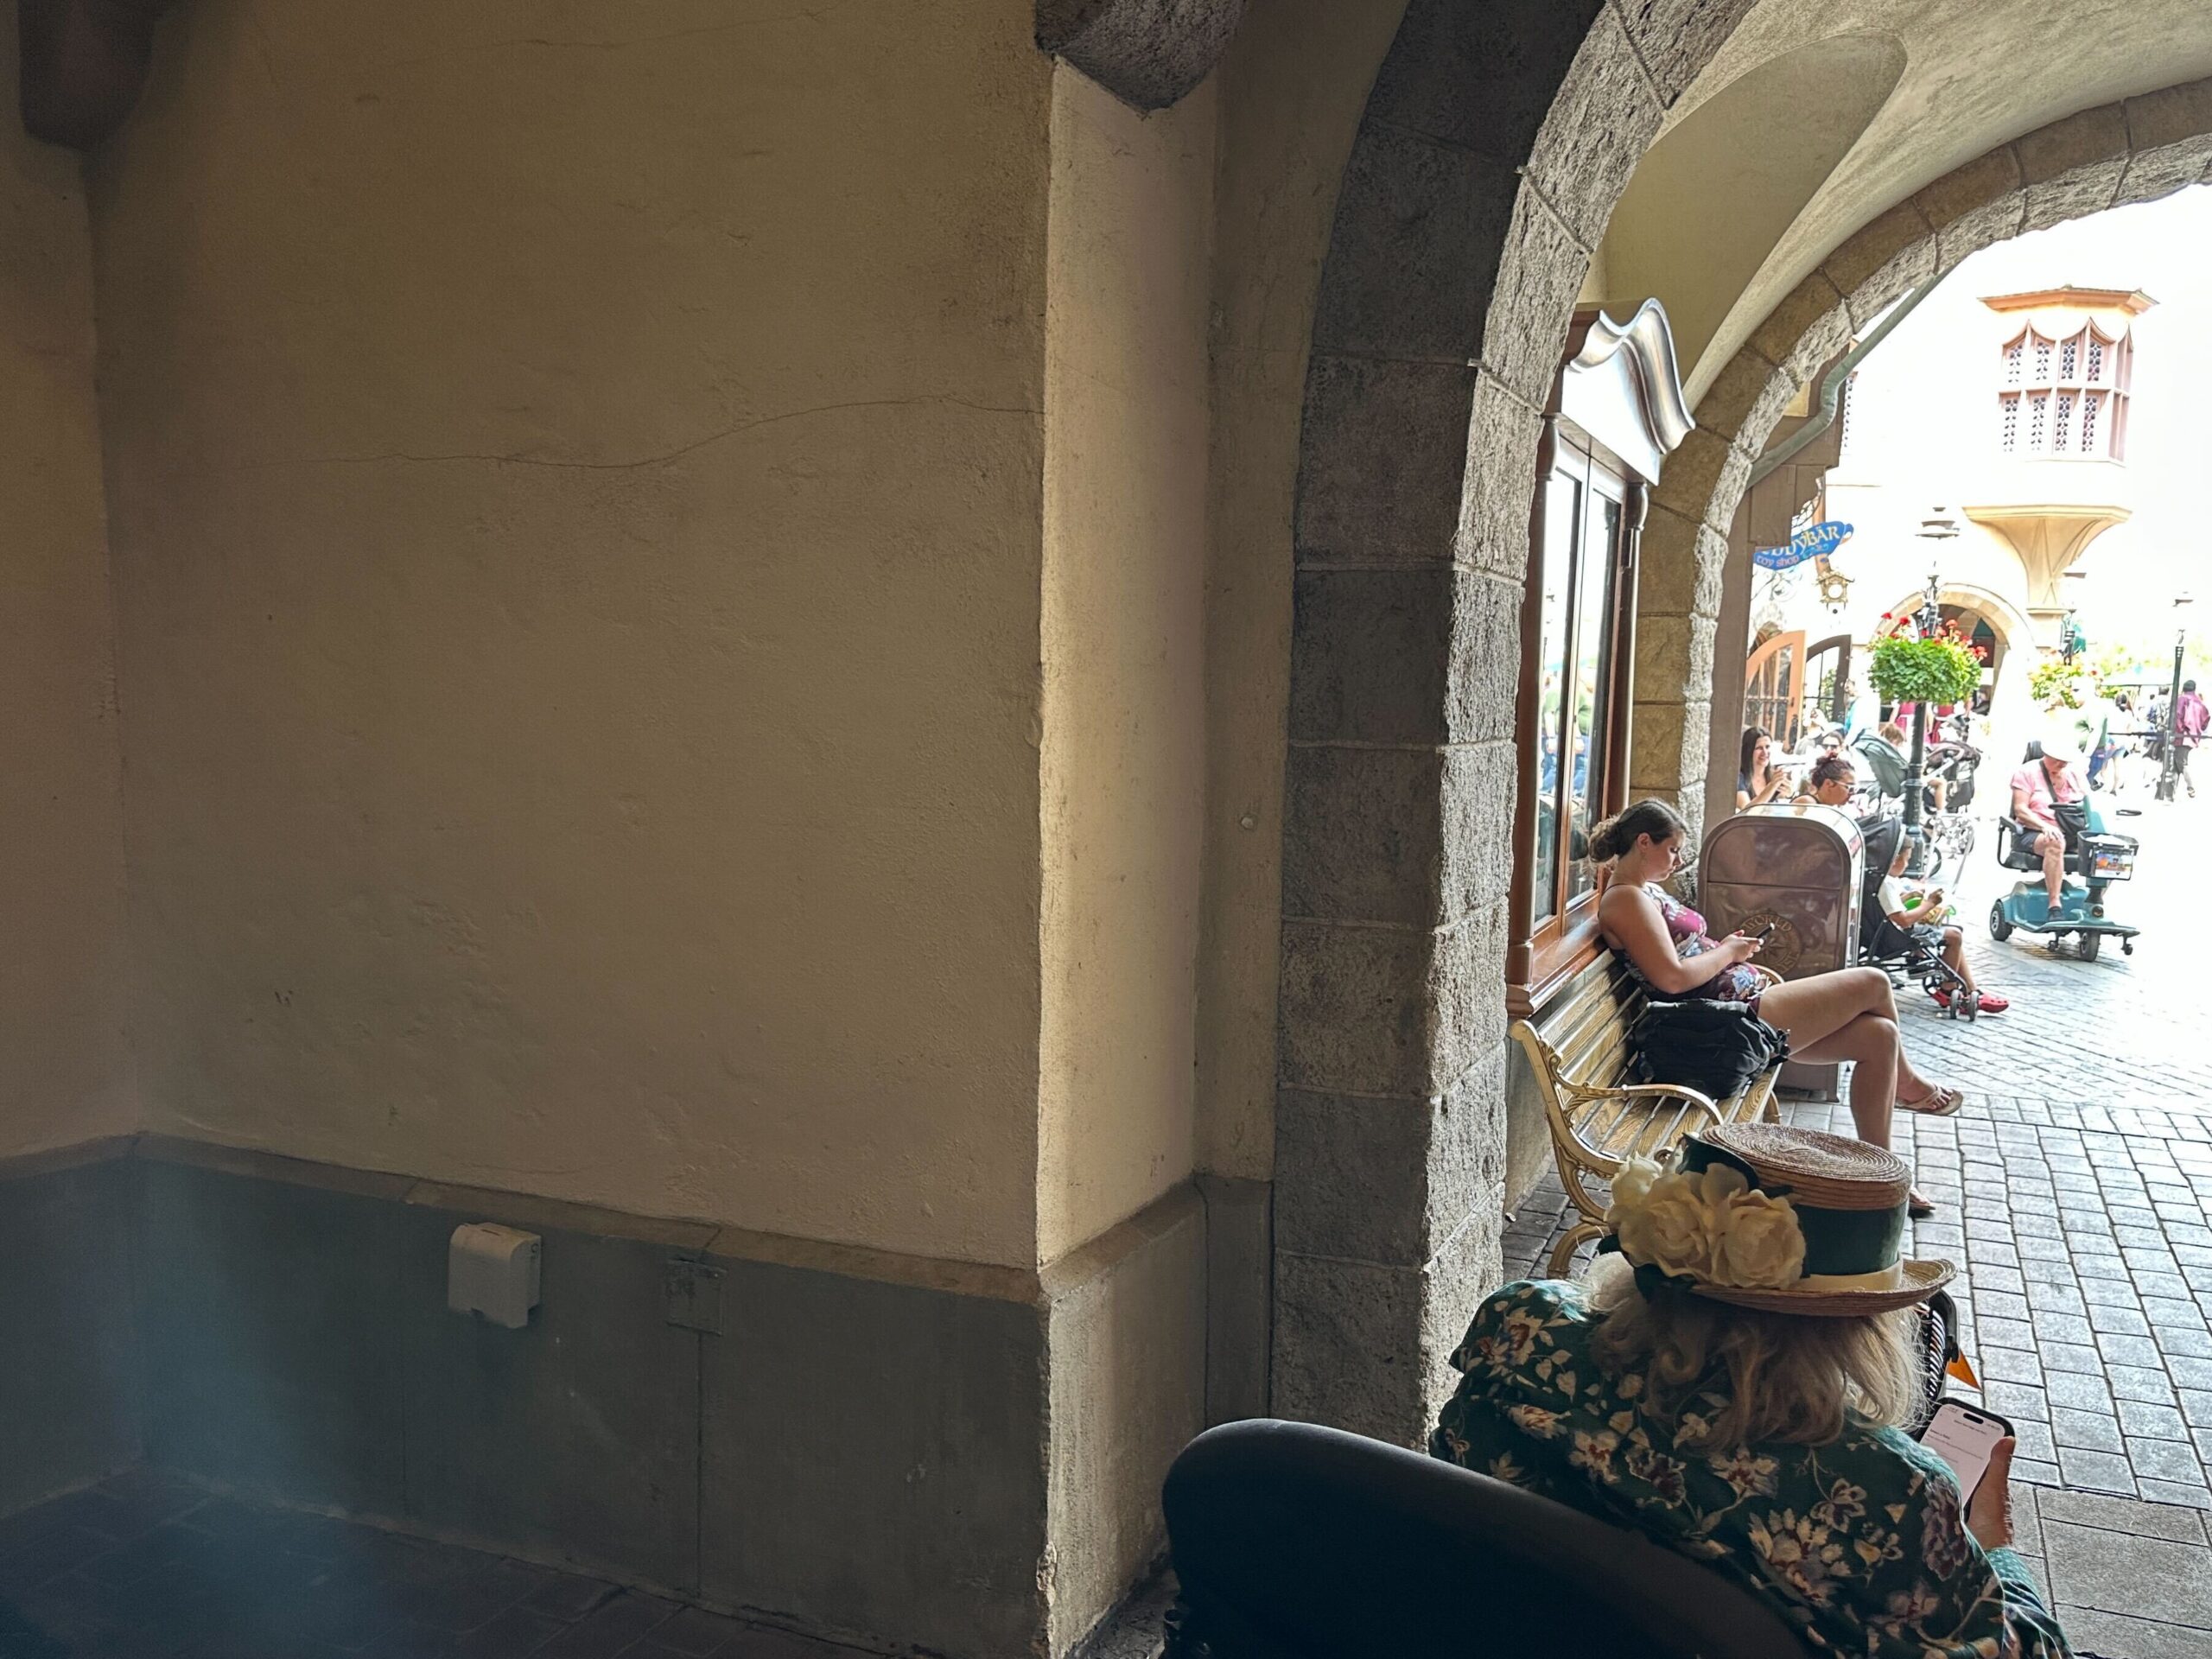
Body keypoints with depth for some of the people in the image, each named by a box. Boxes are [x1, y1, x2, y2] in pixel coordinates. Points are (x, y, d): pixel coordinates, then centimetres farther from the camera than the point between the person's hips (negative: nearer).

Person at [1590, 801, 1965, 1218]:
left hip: (1745, 1004, 11)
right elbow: (1673, 977, -25)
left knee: (1878, 1035, 6)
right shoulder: (1626, 898, -16)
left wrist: (1727, 948, 5)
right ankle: (1907, 1084, 28)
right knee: (1874, 983, -2)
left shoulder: (1644, 891, 16)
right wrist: (1728, 952, -10)